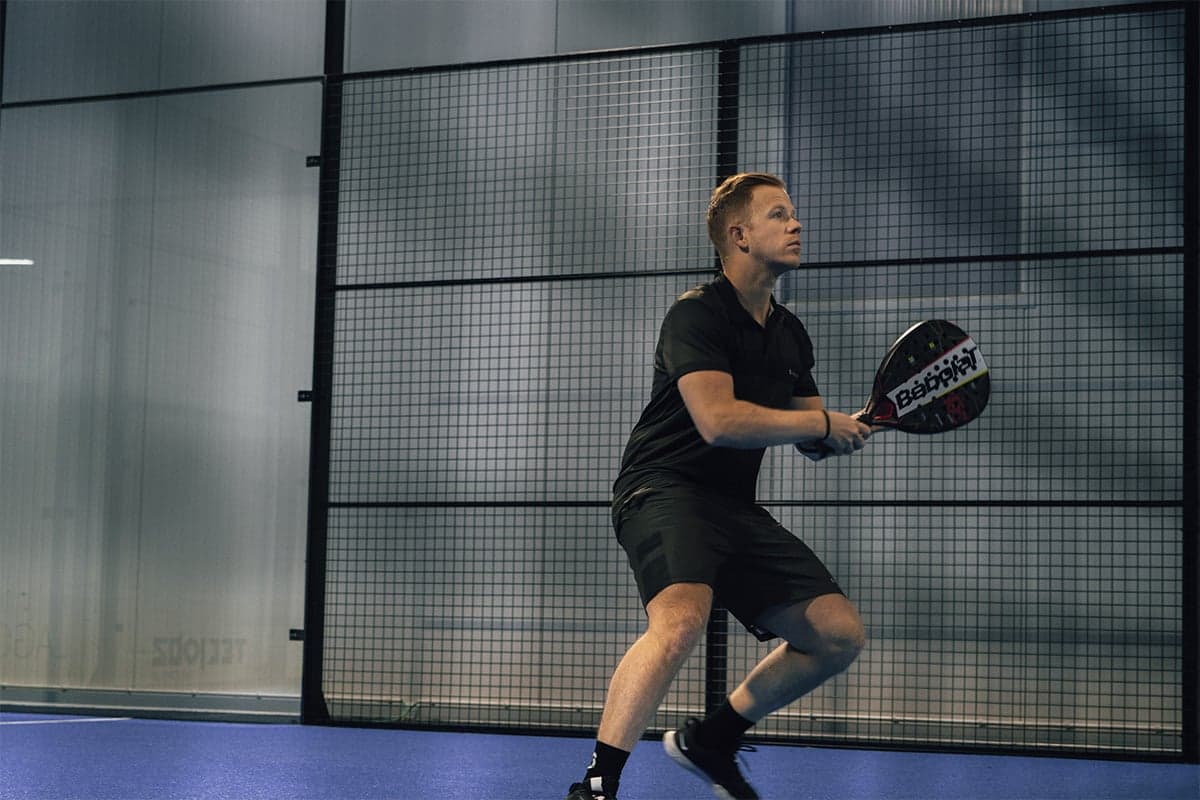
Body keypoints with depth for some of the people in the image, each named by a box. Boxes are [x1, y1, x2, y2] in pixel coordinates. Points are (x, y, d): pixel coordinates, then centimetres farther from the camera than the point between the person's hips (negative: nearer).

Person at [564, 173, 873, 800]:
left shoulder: (790, 335, 15)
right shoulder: (698, 313, -10)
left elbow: (812, 442, 20)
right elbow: (717, 420, -24)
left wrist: (845, 433, -6)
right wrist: (823, 423, -15)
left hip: (735, 507, 8)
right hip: (664, 490, -8)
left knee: (839, 633, 3)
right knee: (681, 618, -35)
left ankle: (710, 739, 19)